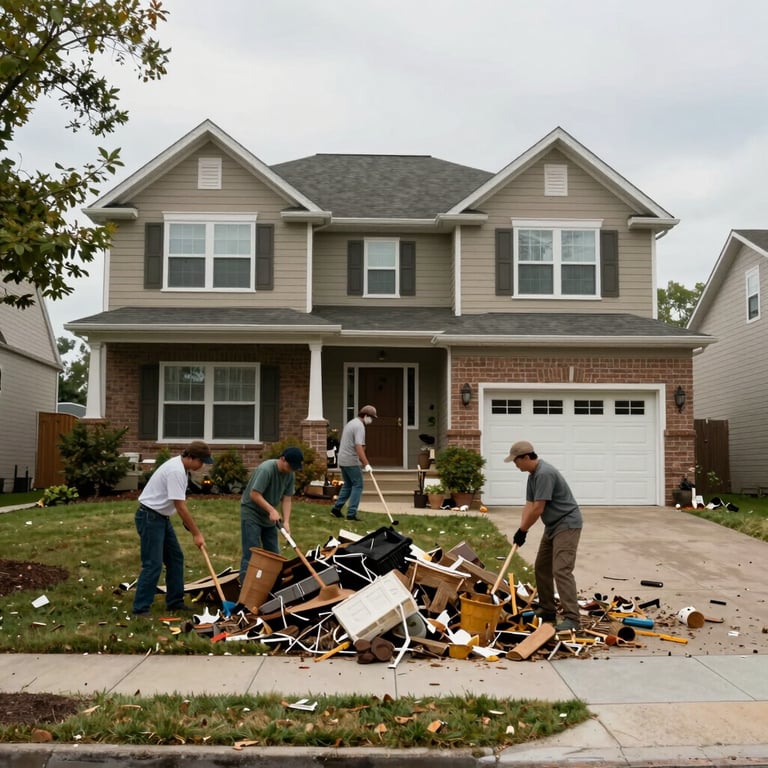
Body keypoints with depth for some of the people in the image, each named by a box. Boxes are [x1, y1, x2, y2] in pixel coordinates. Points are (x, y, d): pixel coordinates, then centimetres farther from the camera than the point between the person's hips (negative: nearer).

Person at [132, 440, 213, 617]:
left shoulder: (180, 467, 7)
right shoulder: (176, 471, -24)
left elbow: (180, 504, 18)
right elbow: (181, 507, -25)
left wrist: (191, 527, 17)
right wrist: (196, 534, -19)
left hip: (162, 517, 11)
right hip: (150, 517, -11)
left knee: (175, 557, 14)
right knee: (153, 564, -10)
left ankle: (174, 601, 22)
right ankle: (140, 609, -4)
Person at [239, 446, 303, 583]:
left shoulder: (290, 475, -5)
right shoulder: (265, 469, -28)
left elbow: (286, 499, -5)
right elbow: (254, 494, -27)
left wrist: (286, 521, -16)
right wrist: (272, 510, -30)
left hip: (268, 515, 8)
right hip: (251, 513, -7)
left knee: (273, 552, 11)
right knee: (251, 553, -10)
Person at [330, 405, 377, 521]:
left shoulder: (351, 423, 16)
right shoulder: (359, 426, -15)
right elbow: (359, 447, -26)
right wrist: (366, 464, -29)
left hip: (343, 460, 9)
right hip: (352, 461, -9)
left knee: (348, 485, 18)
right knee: (357, 486, -3)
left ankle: (336, 508, 17)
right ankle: (351, 514, -6)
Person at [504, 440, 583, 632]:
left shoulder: (544, 474, -24)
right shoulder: (533, 475, 9)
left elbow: (537, 509, -24)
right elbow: (529, 505, 7)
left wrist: (522, 530, -13)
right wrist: (521, 529, -5)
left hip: (567, 524, -11)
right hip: (553, 525, 11)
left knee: (561, 570, -17)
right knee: (542, 568, 14)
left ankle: (572, 618, -17)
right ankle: (547, 610, 23)